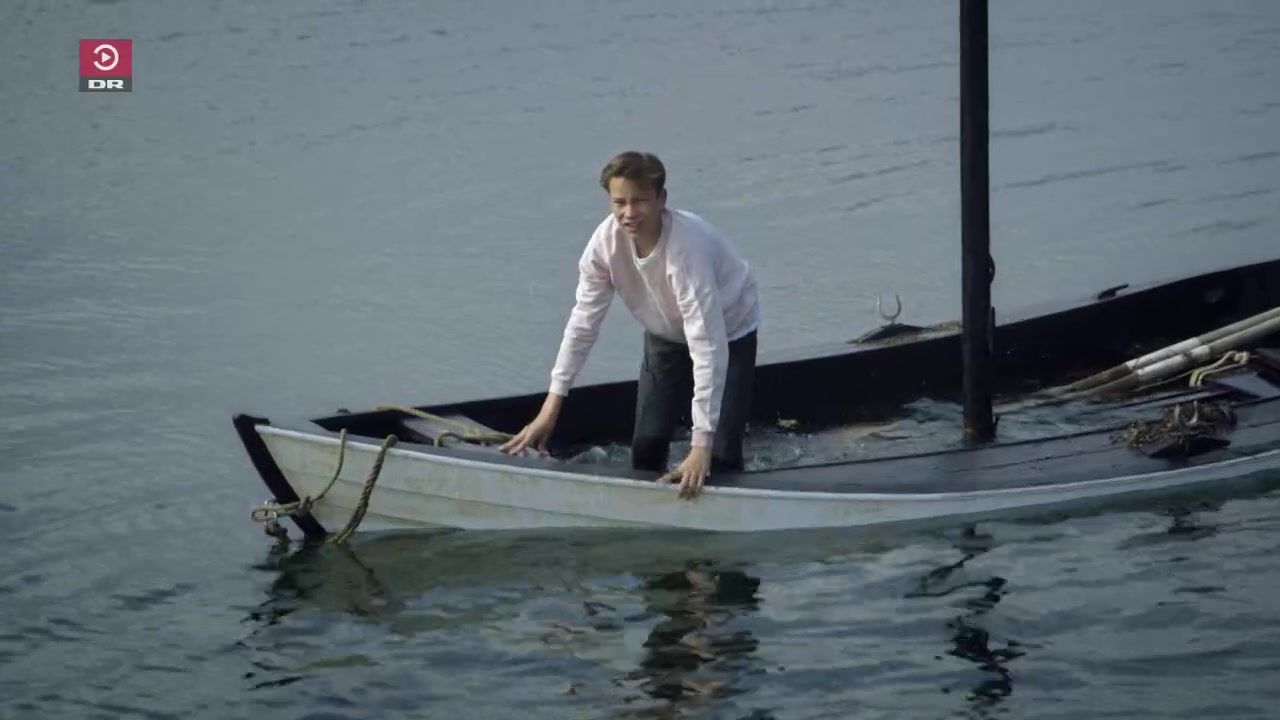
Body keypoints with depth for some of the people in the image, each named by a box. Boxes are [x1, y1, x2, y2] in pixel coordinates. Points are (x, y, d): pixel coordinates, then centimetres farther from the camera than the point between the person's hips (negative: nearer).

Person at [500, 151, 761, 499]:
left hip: (728, 333, -5)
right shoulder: (607, 240, -26)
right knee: (646, 445, 3)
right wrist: (551, 407, -20)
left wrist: (701, 445, -46)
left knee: (720, 457, -14)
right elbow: (584, 322, -17)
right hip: (666, 334, 5)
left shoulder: (687, 247, -42)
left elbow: (707, 345, -42)